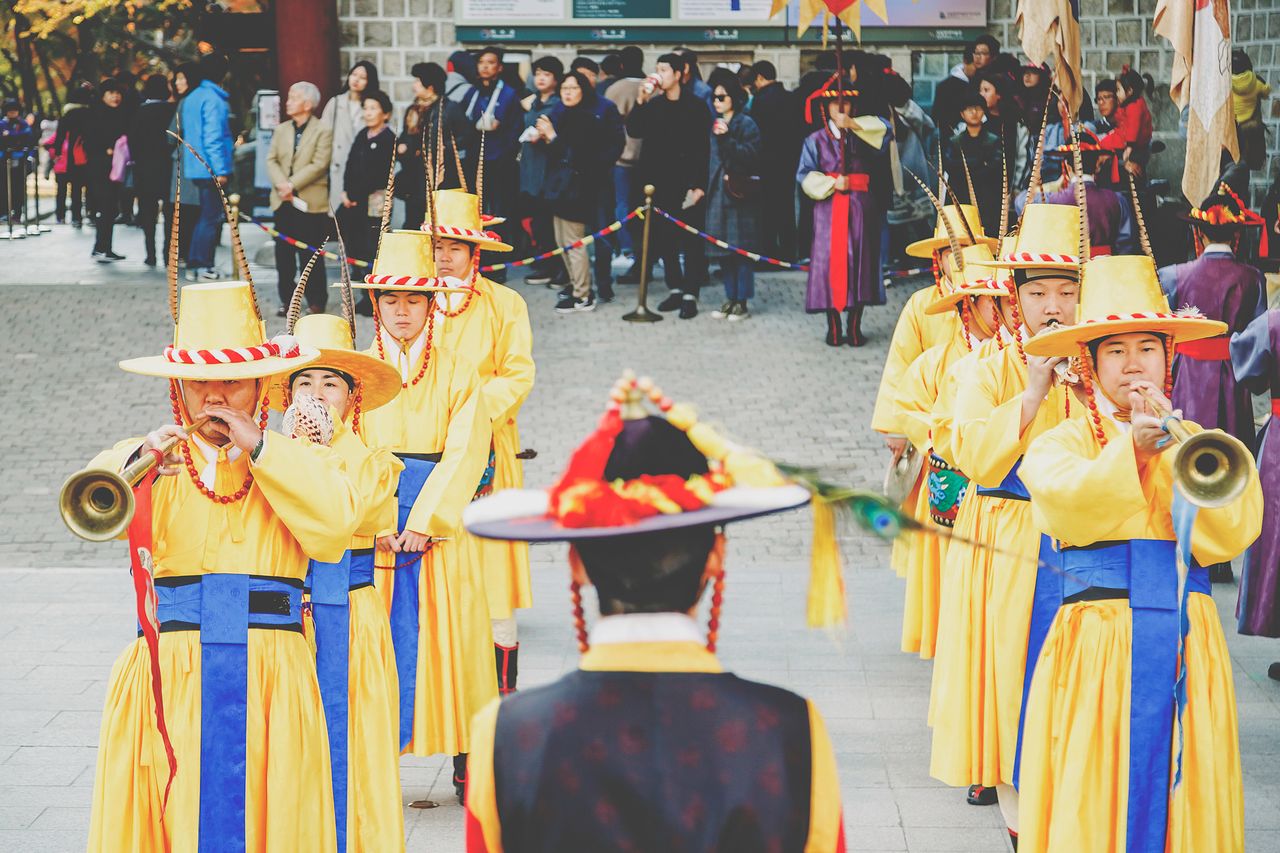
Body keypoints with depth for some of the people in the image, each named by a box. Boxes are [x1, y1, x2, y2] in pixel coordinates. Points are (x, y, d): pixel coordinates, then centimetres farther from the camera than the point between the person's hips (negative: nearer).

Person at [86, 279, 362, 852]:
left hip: (268, 677, 0)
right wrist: (137, 465, -31)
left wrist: (258, 447, -10)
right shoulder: (156, 458, 11)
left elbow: (333, 528, -8)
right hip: (167, 671, 0)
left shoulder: (299, 459, 13)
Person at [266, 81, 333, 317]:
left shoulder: (322, 131, -3)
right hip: (283, 201, 5)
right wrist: (281, 184, -11)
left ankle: (316, 301, 6)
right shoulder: (281, 130, 15)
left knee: (310, 254, -2)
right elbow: (271, 160, 7)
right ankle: (287, 300, 14)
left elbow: (319, 165, -12)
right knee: (283, 254, 7)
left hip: (310, 202, -5)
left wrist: (292, 184, -16)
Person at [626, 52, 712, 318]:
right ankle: (675, 288, 19)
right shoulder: (653, 105, 10)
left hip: (687, 184, -5)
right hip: (660, 182, 5)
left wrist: (698, 185, -13)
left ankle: (690, 294, -1)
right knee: (664, 239, 8)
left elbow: (703, 148, -8)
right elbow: (634, 131, 1)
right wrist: (640, 102, -9)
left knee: (690, 240, -3)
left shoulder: (695, 106, -5)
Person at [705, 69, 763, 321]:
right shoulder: (716, 124, 15)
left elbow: (752, 155, -15)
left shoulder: (746, 124, -5)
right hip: (719, 193, 7)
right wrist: (705, 184, 10)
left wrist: (727, 138, -20)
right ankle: (730, 298, 16)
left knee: (741, 248, -4)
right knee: (723, 251, 8)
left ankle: (742, 302, 0)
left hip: (740, 194, -7)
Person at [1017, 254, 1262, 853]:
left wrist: (1174, 450, -13)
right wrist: (1134, 448, -25)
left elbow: (1233, 530, -6)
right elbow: (1068, 505, -17)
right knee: (1091, 800, -3)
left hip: (1184, 644, 2)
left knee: (1184, 799, 3)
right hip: (1095, 643, -2)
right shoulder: (1061, 444, 6)